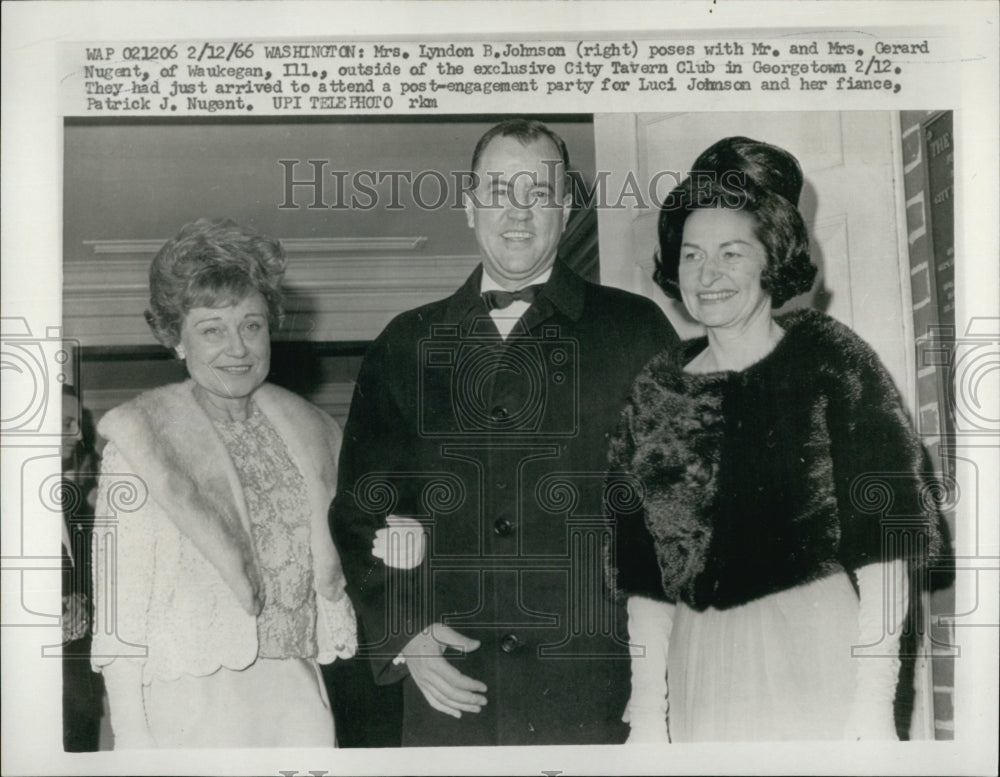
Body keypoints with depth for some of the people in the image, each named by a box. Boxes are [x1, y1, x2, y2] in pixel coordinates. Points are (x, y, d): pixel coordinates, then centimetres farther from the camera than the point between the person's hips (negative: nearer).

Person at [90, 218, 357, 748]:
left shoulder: (309, 433, 8)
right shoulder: (140, 444, -6)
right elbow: (119, 619, -8)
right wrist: (135, 744, -12)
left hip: (301, 701, 4)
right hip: (189, 707, -4)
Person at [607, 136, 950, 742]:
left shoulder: (829, 359, -3)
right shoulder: (657, 392, 6)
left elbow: (882, 547, -8)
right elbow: (646, 577, 6)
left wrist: (875, 703, -13)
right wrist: (648, 710, 2)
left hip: (821, 653, -2)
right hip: (701, 666, 3)